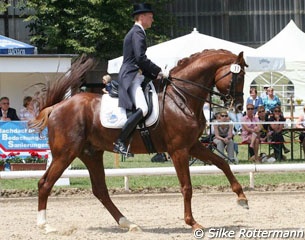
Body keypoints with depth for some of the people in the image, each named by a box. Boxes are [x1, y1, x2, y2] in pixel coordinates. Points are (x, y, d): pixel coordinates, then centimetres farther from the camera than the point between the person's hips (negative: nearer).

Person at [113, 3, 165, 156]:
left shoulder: (136, 32, 25)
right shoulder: (138, 32, -7)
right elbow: (140, 58, -19)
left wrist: (155, 76, 18)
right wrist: (157, 71, -10)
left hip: (135, 77, 11)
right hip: (131, 77, -11)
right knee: (142, 109, -26)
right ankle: (120, 142, -27)